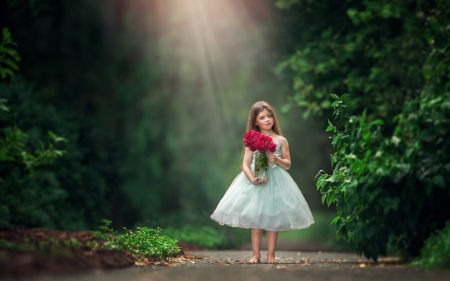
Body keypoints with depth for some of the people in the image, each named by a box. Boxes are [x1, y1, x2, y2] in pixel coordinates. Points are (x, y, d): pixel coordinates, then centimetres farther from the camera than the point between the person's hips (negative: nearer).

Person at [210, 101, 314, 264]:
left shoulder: (281, 140, 3)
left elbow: (288, 164, 5)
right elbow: (245, 165, -5)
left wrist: (277, 160, -15)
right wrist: (252, 179, -22)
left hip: (275, 182, 0)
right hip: (255, 181, 0)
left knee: (273, 220, 2)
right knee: (255, 220, 2)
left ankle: (271, 255, 10)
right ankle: (256, 255, 10)